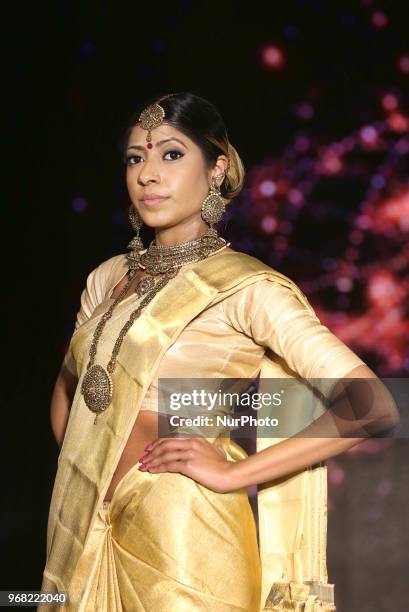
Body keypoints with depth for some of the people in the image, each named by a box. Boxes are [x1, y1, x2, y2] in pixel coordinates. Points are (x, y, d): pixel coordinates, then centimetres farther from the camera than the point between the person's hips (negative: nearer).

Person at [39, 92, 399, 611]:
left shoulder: (246, 286, -12)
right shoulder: (109, 278, 6)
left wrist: (233, 473, -17)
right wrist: (77, 463, 6)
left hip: (184, 542, -5)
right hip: (91, 537, 6)